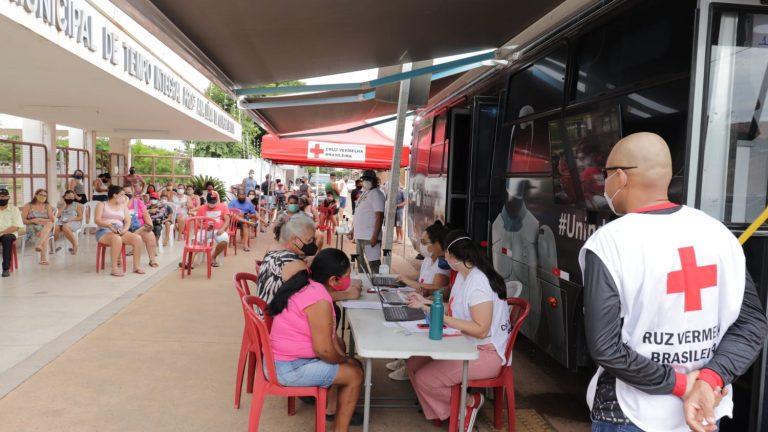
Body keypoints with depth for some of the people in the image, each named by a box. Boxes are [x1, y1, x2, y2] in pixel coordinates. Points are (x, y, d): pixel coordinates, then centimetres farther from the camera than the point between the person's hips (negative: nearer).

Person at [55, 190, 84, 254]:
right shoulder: (61, 205, 20)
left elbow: (80, 217, 5)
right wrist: (63, 206, 4)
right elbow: (57, 215, 5)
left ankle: (75, 245, -26)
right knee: (55, 227, -33)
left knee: (65, 227, -39)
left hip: (74, 222, -3)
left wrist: (71, 219, -13)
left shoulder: (77, 205, 12)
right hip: (61, 222, 3)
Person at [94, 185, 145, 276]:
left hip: (120, 232, 4)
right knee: (117, 239, -39)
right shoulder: (102, 205, 9)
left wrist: (124, 230, -14)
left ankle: (136, 266, -20)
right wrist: (108, 225, -25)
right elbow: (97, 220, -6)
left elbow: (128, 221, 9)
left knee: (137, 238, -24)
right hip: (104, 231, -4)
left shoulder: (123, 206, 21)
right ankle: (114, 268, -37)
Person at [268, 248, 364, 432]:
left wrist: (342, 357, 4)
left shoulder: (306, 285, 4)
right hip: (289, 369, -10)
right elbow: (323, 350, -24)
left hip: (279, 356, 10)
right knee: (355, 375, -4)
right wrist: (345, 360, -6)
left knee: (339, 343, 25)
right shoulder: (320, 302, -26)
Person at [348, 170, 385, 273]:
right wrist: (353, 230, 23)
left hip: (370, 237, -10)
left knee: (374, 263, -8)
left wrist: (375, 236, -23)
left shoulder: (376, 194, -11)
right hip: (359, 235, 10)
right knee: (360, 262, 17)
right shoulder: (364, 193, 16)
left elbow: (379, 216, -18)